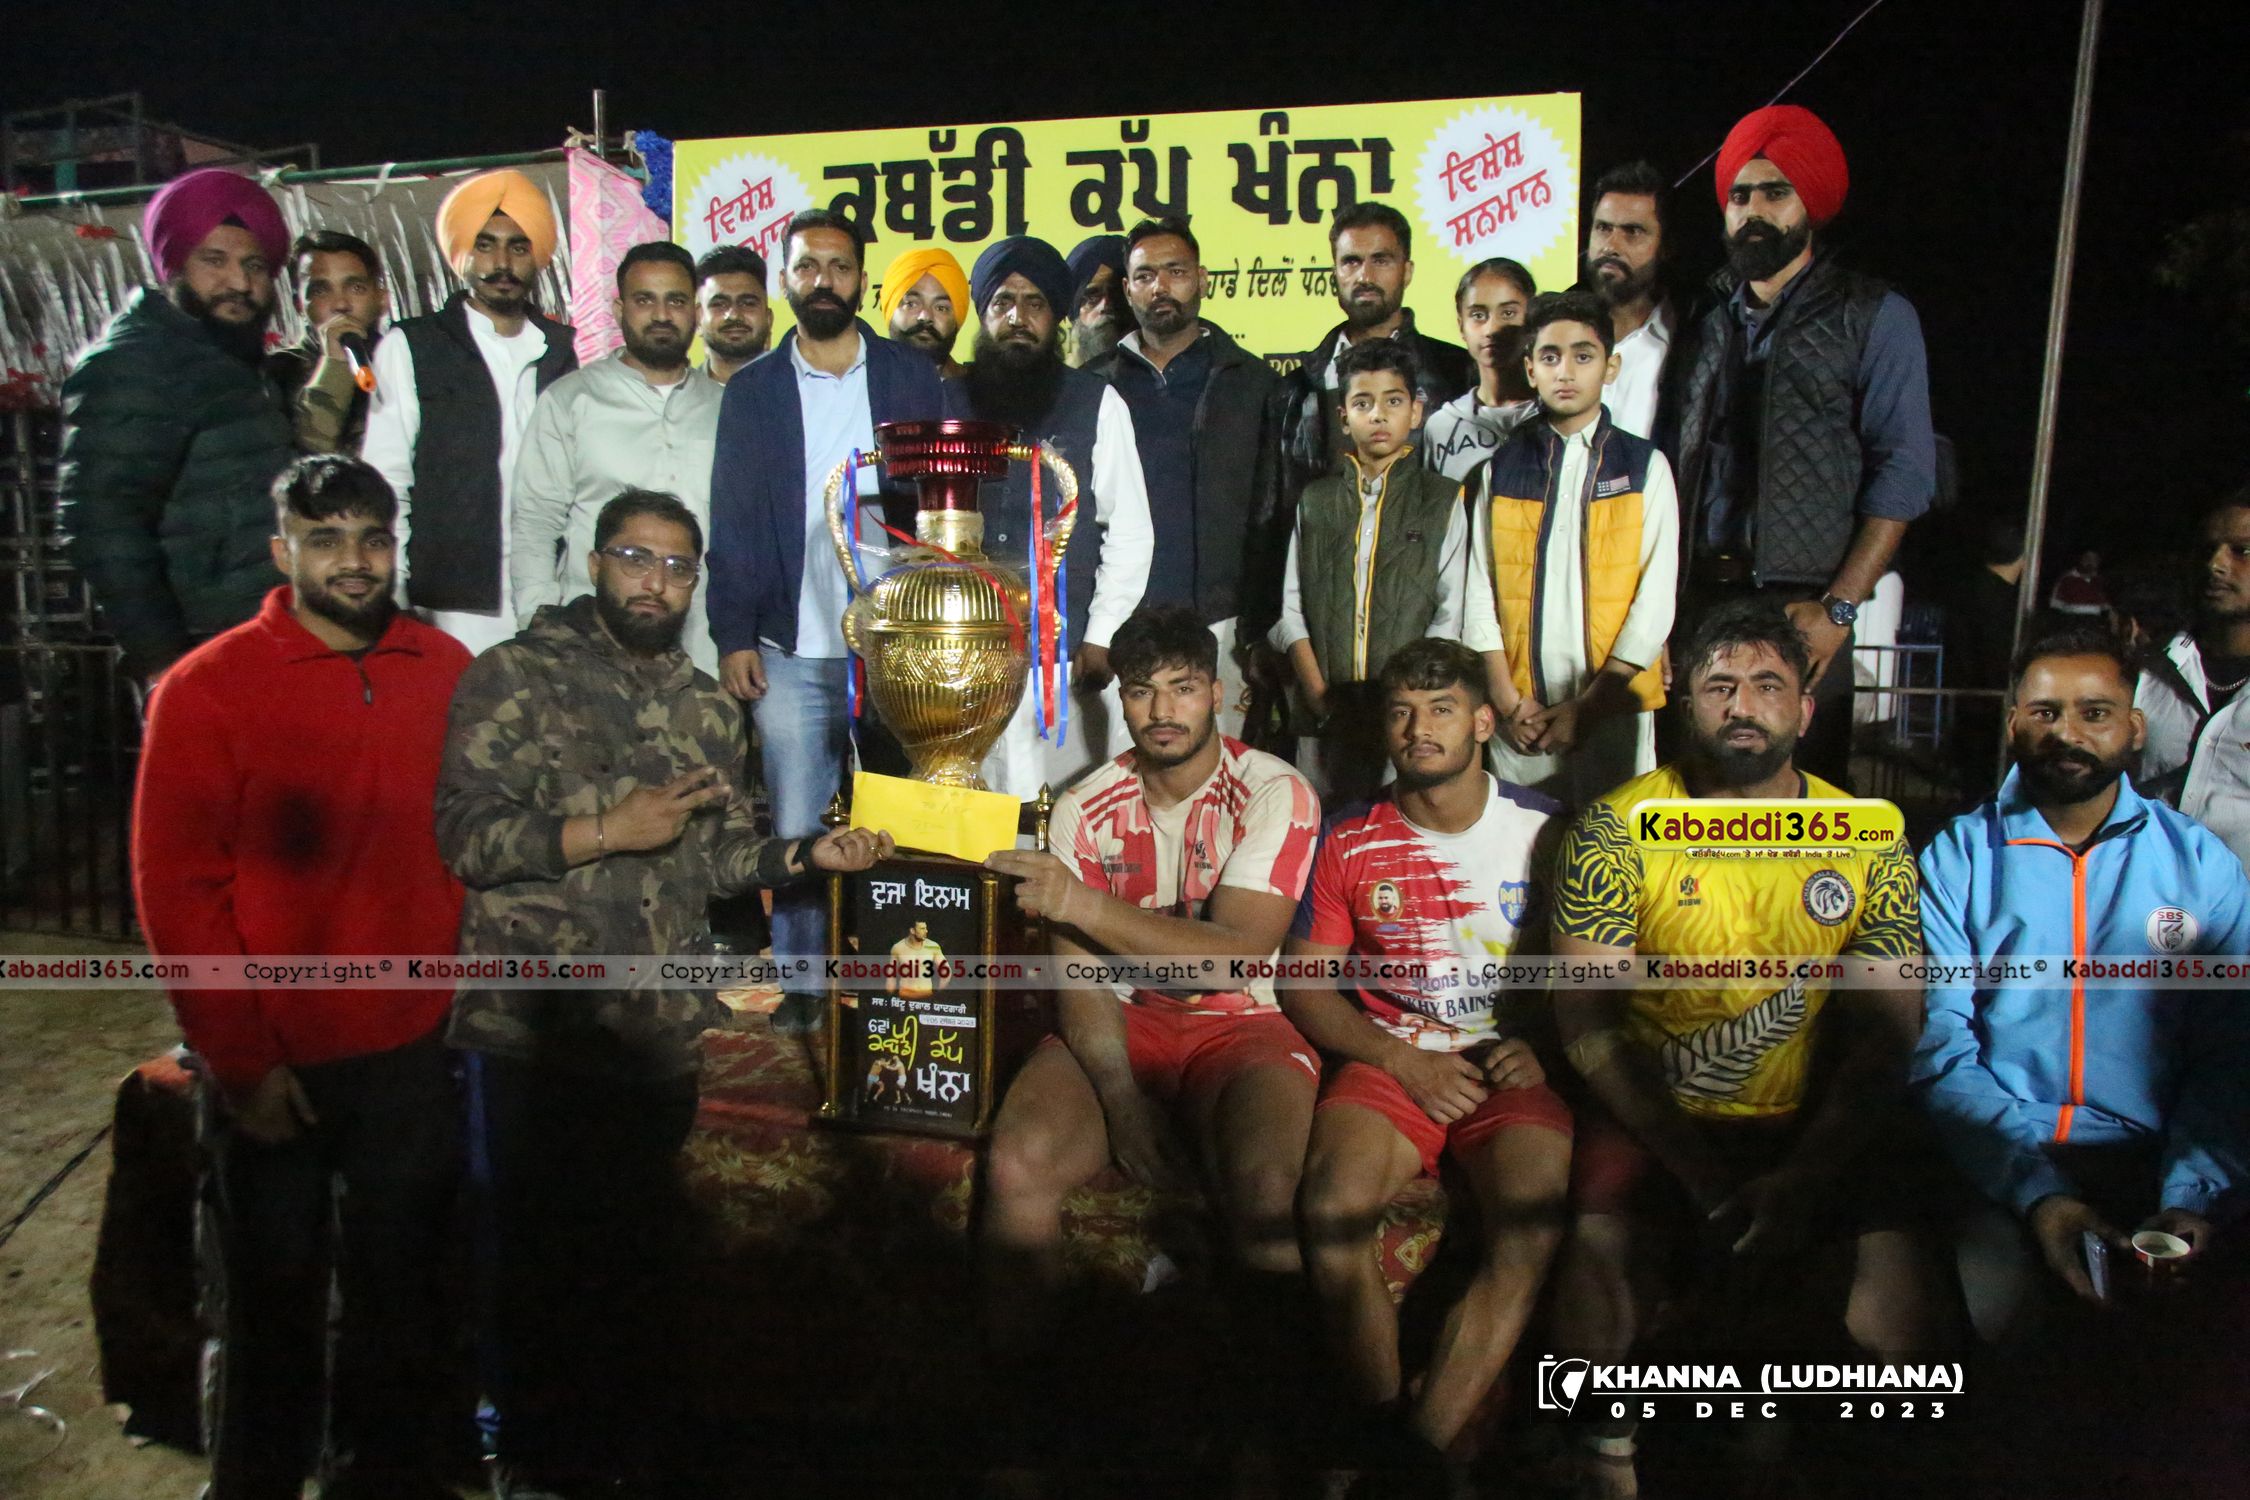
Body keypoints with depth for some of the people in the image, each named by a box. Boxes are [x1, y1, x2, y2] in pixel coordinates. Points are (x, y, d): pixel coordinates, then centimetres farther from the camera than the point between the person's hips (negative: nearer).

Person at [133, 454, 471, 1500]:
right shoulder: (206, 689, -9)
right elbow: (174, 892, -8)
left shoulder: (444, 669, 0)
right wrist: (240, 1058, -9)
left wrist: (452, 973, 4)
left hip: (411, 1050, 3)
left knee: (400, 1289, 17)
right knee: (276, 1296, 14)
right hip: (273, 1067, -3)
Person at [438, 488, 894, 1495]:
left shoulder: (708, 711, 13)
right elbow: (463, 834, -14)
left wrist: (810, 855, -1)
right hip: (530, 1034, -4)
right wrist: (607, 829, -18)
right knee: (537, 1262, 8)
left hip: (660, 1038, 4)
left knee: (642, 1262, 14)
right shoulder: (514, 678, -4)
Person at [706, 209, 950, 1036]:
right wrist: (734, 634, -2)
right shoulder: (752, 391, 9)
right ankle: (802, 984, 14)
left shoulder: (911, 377, 9)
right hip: (791, 649, 0)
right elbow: (731, 524, 7)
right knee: (798, 827, 2)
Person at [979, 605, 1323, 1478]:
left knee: (1265, 1188, -33)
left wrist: (1084, 905, -29)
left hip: (1237, 1024, -2)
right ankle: (1018, 1406, -8)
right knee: (1016, 1166, -25)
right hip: (1116, 1025, 3)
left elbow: (1237, 955, -19)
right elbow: (1077, 976, -4)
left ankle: (1265, 1408, -11)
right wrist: (1121, 1099, -19)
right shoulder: (1085, 808, 3)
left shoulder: (1272, 794, -6)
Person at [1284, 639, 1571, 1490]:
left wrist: (1544, 1046, -9)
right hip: (1389, 1061, 1)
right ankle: (1381, 1432, -10)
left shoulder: (1545, 834, 6)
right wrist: (1402, 1061, -8)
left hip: (1511, 1068, 0)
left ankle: (1423, 1451, -18)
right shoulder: (1351, 844, 7)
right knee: (1331, 1209, -28)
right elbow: (1304, 983, 6)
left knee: (1530, 1234, -29)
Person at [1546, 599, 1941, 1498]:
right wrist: (1702, 1176, -14)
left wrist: (1804, 1177, -13)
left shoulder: (1869, 843, 3)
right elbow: (1586, 1023, -7)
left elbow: (1887, 1036, 2)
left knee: (1897, 1257, -21)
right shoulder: (1616, 830, -4)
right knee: (1601, 1242, -29)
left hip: (1810, 1122, 2)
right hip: (1651, 1115, -2)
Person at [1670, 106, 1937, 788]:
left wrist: (1838, 607, -13)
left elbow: (1903, 471, -3)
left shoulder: (1873, 316, 4)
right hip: (1699, 599, 4)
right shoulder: (1710, 320, 17)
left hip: (1801, 606, -3)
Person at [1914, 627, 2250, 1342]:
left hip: (2152, 1167, 2)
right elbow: (1939, 1050, -4)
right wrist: (2038, 1190, -18)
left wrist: (2193, 1199, -15)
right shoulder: (1957, 858, 4)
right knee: (1990, 1307, -27)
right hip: (1995, 1168, -1)